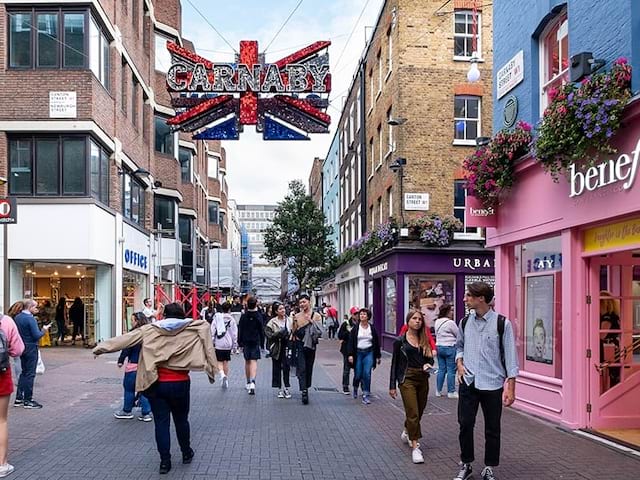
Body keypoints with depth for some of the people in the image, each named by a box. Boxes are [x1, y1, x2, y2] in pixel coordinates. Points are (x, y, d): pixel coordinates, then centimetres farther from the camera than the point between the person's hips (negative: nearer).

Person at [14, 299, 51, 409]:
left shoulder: (17, 317, 7)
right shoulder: (30, 318, -18)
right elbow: (37, 335, -20)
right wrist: (44, 330, -4)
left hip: (22, 347, 8)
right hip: (31, 348, -8)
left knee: (24, 372, 17)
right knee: (30, 374, -1)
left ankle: (19, 398, 18)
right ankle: (28, 400, 4)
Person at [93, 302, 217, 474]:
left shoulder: (150, 330, 2)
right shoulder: (192, 329, 1)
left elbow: (126, 338, 2)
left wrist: (102, 347, 6)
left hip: (156, 383, 0)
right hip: (180, 383, 0)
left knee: (161, 422, 7)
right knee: (181, 420, 17)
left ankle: (165, 461, 9)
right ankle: (187, 453, 33)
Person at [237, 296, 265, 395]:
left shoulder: (243, 316, -2)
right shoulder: (259, 316, -6)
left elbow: (240, 330, 1)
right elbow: (261, 331, -2)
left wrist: (239, 342, 9)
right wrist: (262, 342, 6)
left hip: (245, 342, 2)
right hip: (255, 342, -2)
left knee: (247, 361, 14)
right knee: (254, 361, -6)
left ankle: (248, 383, 23)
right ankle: (252, 381, -25)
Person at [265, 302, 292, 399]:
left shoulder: (289, 321, 5)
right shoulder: (272, 322, -2)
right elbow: (269, 334, -7)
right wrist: (279, 333, -18)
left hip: (286, 347, 1)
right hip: (276, 348, -1)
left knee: (286, 367, -4)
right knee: (277, 368, 4)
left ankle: (286, 388, 6)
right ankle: (280, 389, 14)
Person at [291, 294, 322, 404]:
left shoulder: (316, 316, 3)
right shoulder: (297, 316, 8)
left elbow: (320, 331, -6)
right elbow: (293, 332, 13)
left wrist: (311, 321, -14)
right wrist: (294, 323, -3)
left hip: (311, 345, 0)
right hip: (299, 345, 0)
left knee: (309, 368, 8)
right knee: (301, 368, -10)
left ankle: (305, 388, 24)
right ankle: (304, 392, -17)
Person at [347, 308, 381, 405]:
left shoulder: (372, 328, 4)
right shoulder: (355, 328, -1)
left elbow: (376, 342, 10)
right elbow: (351, 342, -2)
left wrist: (378, 356, 10)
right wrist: (350, 355, -11)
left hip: (369, 353, 0)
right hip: (358, 353, 0)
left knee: (367, 374, -11)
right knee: (358, 374, 4)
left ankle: (366, 395, -3)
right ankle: (355, 387, 37)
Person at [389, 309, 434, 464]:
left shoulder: (424, 340, 8)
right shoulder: (400, 341, -2)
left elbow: (430, 358, 14)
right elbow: (394, 364, 1)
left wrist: (428, 364, -11)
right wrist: (392, 386, 1)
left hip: (423, 379, 5)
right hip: (407, 379, -5)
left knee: (419, 411, 16)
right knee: (413, 413, -10)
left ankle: (406, 432, 42)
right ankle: (415, 447, -6)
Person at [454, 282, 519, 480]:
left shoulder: (501, 323, -9)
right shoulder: (465, 322, 4)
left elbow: (510, 355, -8)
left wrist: (510, 387, -10)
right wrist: (459, 363, 1)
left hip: (492, 384, -3)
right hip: (468, 382, 3)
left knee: (492, 429, 7)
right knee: (465, 424, 4)